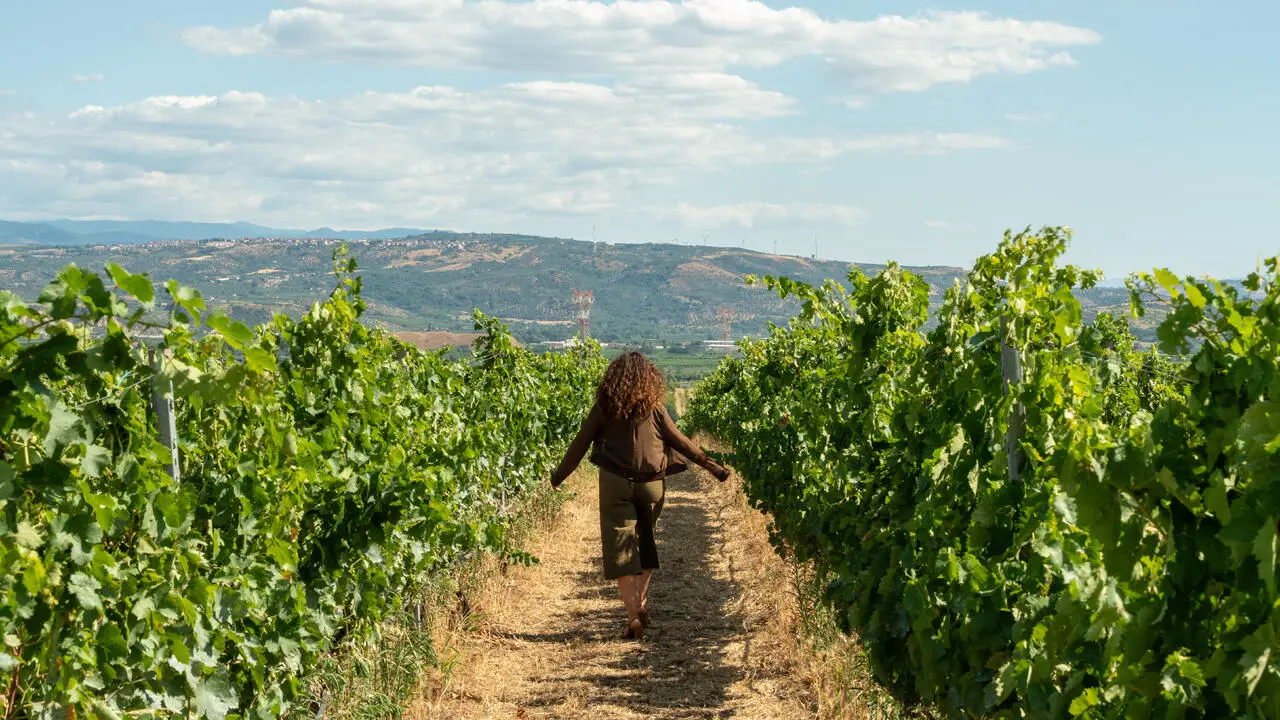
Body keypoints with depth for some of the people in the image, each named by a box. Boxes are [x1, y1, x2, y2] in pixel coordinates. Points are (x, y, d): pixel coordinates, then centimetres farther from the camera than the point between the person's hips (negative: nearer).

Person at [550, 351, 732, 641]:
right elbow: (680, 442, 3)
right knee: (644, 541, 22)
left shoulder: (605, 407, -2)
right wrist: (712, 466, 12)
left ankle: (633, 614, -7)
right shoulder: (654, 407, 0)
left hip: (615, 483, -1)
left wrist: (559, 475, 15)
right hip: (651, 485, 2)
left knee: (620, 547, 2)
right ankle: (642, 600, 15)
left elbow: (581, 442, 3)